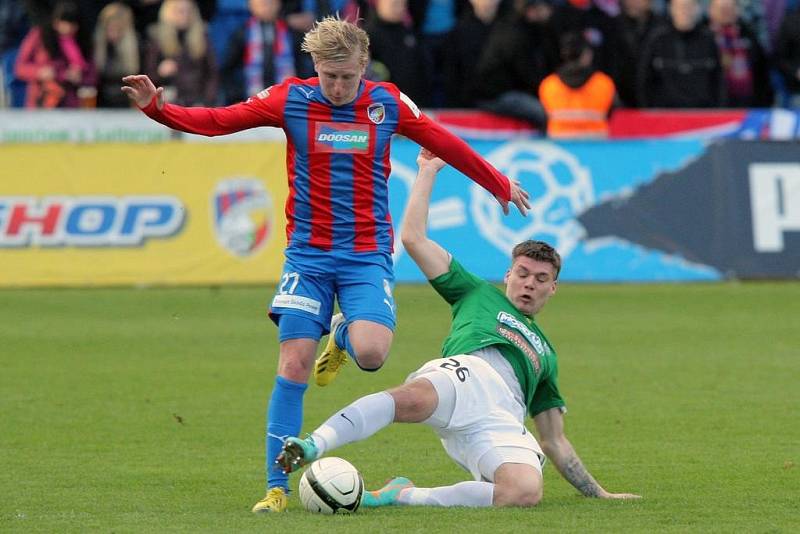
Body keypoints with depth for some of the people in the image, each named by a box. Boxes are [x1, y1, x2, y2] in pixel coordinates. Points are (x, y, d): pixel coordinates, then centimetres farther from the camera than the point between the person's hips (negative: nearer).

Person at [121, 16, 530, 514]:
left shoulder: (387, 103, 0)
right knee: (293, 366, -9)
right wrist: (159, 108, -23)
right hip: (308, 254, 0)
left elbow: (446, 144, 13)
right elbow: (219, 120, -7)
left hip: (367, 256, 0)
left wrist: (501, 186, 24)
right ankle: (277, 487, 0)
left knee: (371, 352, -23)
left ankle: (342, 337, 17)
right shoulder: (292, 99, -4)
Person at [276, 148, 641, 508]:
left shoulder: (545, 355, 43)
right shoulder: (479, 295, 34)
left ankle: (399, 496, -25)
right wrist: (428, 171, 26)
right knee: (415, 398, -43)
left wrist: (599, 493, 38)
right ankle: (313, 446, -59)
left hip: (502, 421, 3)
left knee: (526, 491, -33)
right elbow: (414, 238, 25)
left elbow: (554, 443, 43)